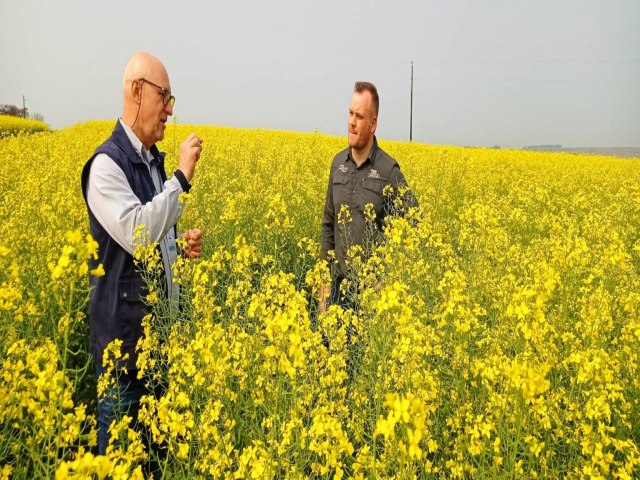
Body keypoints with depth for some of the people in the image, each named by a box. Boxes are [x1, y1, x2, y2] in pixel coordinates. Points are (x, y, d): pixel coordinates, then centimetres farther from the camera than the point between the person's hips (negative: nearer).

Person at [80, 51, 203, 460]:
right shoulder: (106, 164, -15)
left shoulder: (154, 161, 10)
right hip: (125, 333, -8)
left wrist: (183, 247, 1)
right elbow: (136, 235, -27)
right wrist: (182, 177, -23)